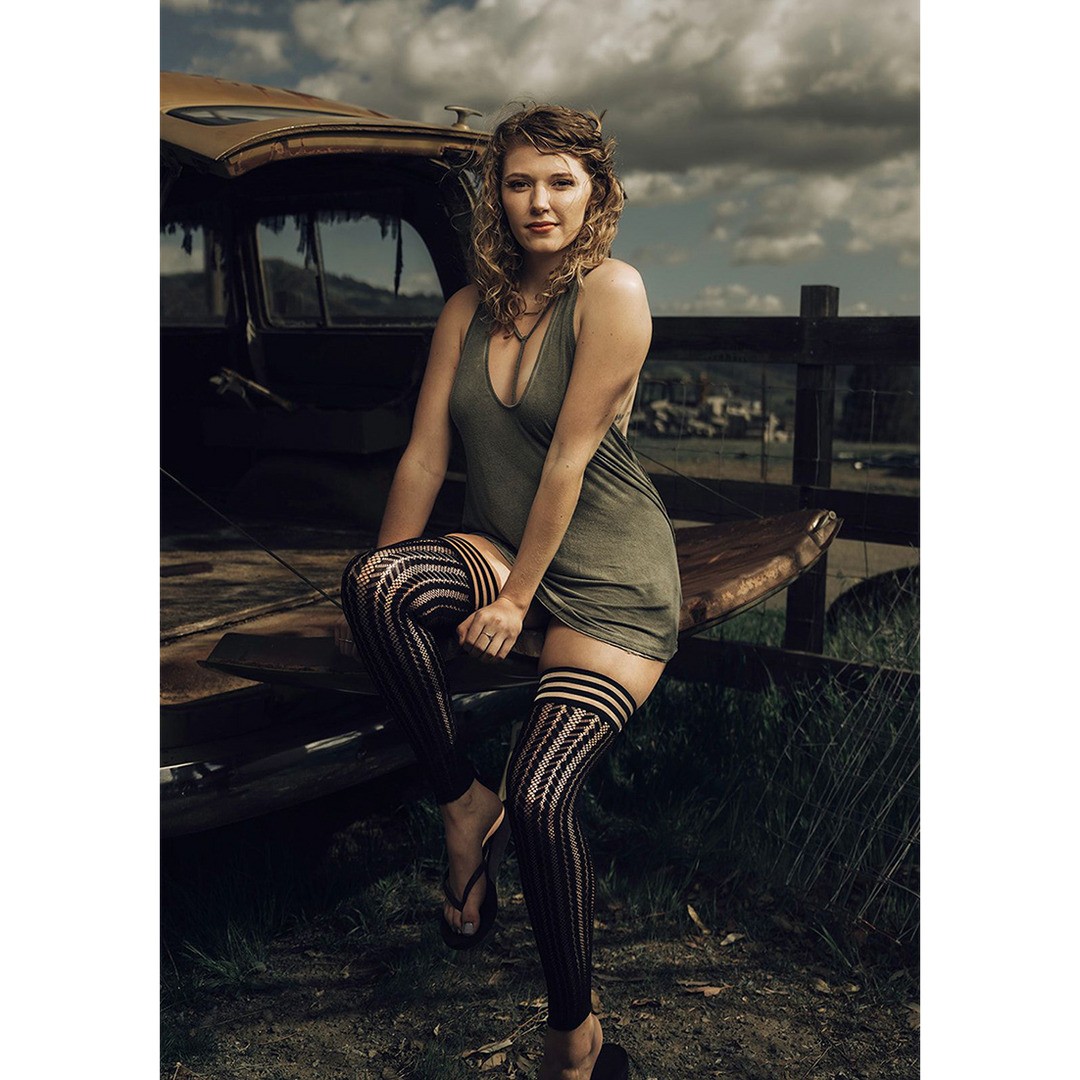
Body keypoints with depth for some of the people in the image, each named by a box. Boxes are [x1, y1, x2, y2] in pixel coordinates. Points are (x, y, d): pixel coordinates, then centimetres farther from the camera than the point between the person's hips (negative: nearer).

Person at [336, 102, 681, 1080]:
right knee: (375, 580, -28)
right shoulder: (469, 311, 8)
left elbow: (569, 455, -15)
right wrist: (376, 593, 5)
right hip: (500, 554, 5)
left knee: (541, 797, -21)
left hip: (609, 576, -5)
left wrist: (518, 595, -14)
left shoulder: (612, 292, -11)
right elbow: (424, 456, 6)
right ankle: (462, 804, -8)